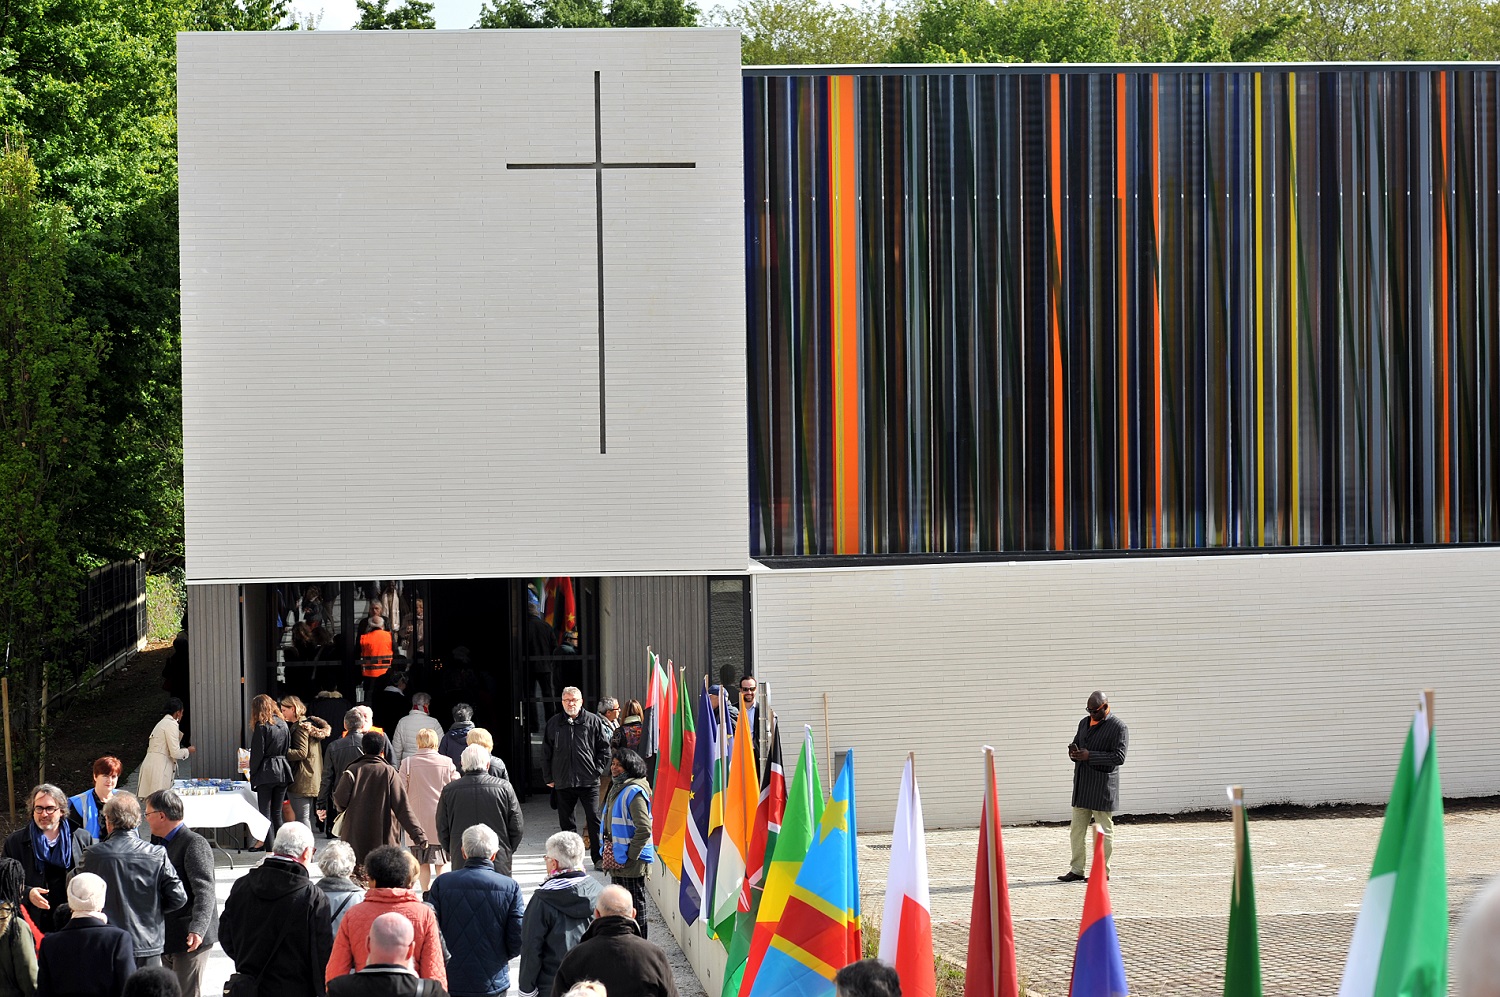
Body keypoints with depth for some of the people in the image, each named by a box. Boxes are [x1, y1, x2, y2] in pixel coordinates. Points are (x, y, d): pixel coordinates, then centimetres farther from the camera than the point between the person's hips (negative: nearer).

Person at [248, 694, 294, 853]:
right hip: (283, 772, 6)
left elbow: (257, 753, -10)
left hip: (266, 773, -6)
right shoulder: (283, 725, 9)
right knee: (277, 813, 13)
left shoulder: (262, 727, -9)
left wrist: (252, 774, -2)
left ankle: (270, 851, -7)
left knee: (265, 812, -2)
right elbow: (288, 749, 12)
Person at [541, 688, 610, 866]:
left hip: (589, 780, -3)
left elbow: (604, 748, 7)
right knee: (566, 822, 8)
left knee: (594, 819, -4)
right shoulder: (553, 724, 8)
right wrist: (549, 777, 8)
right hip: (563, 783, 3)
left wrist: (597, 770, -1)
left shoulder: (593, 721, 2)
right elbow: (546, 753, 13)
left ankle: (599, 858, 3)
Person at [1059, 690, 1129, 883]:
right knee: (1076, 830, 8)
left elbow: (1119, 757, -16)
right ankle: (1076, 870, 14)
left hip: (1103, 787, -7)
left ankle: (1102, 871, 8)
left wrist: (1089, 756, -21)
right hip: (1082, 785, 7)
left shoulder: (1118, 727, -8)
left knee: (1104, 831, 2)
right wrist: (1074, 752, 0)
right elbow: (1076, 742, 25)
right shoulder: (1085, 723, 14)